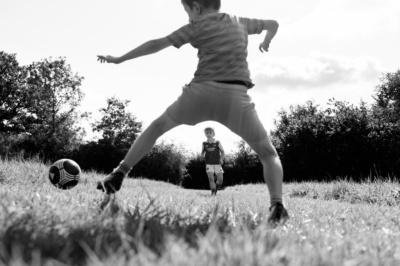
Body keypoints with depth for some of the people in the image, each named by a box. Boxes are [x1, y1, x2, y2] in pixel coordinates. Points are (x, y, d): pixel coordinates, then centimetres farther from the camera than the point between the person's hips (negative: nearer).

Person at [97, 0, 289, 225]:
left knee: (158, 126, 23)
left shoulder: (197, 26, 12)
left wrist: (119, 59, 19)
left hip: (202, 90, -1)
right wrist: (266, 43, 59)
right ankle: (277, 206, -12)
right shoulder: (241, 22, 22)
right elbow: (274, 24, 37)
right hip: (236, 95, 1)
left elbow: (157, 45, 11)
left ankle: (118, 176, 19)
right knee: (269, 154, 11)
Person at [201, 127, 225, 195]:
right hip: (209, 164, 0)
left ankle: (216, 189, 22)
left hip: (217, 164, 0)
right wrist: (203, 155, -8)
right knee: (211, 178, -17)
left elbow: (222, 152, 6)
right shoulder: (204, 144, 4)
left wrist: (221, 159, -9)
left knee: (220, 180, -6)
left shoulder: (217, 143, 1)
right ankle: (213, 192, -8)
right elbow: (202, 153, 14)